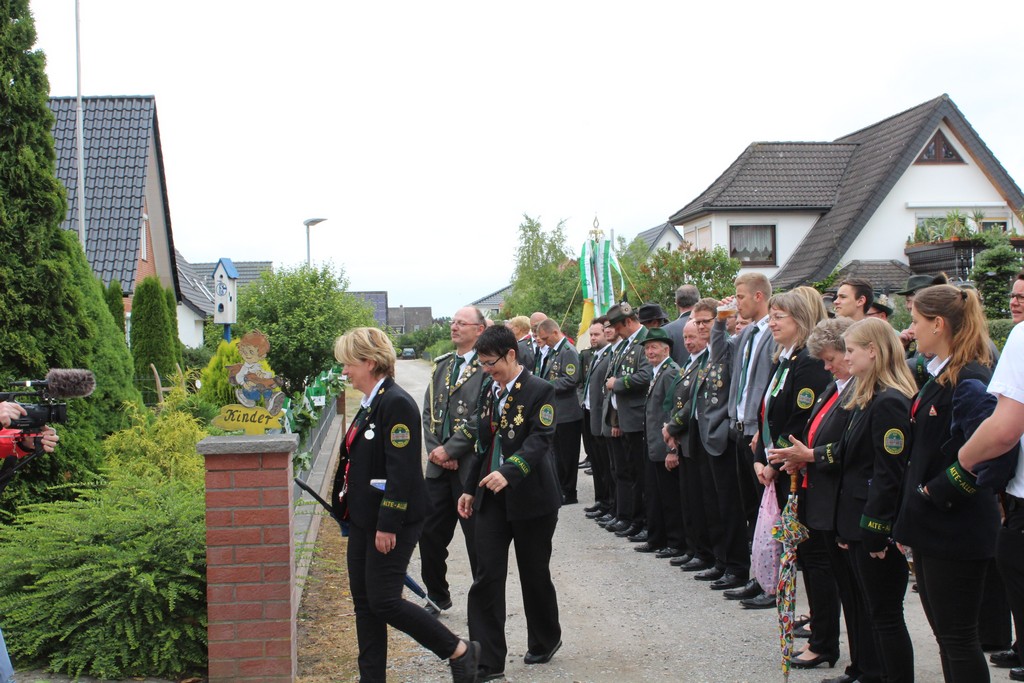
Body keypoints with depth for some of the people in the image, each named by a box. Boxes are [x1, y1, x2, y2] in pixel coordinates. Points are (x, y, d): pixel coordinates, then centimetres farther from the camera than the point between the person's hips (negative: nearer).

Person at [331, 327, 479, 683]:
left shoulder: (396, 403, -18)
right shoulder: (370, 403, 13)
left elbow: (401, 470, -22)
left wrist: (388, 525, -23)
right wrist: (348, 508, 19)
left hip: (391, 521, -10)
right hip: (364, 519, 10)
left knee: (383, 601, -8)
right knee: (364, 601, 11)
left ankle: (460, 651, 6)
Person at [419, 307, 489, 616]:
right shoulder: (441, 365, 13)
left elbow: (481, 419, -16)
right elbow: (429, 411, 12)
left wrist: (449, 450, -14)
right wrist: (434, 450, -2)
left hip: (471, 466, -7)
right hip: (439, 466, 7)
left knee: (477, 539, 3)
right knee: (430, 534, 11)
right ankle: (437, 596, 27)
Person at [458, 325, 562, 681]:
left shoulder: (539, 391, -11)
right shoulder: (489, 390, 9)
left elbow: (540, 439, -23)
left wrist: (508, 472, -37)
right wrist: (471, 488, 17)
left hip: (530, 498, -5)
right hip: (491, 497, 5)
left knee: (534, 574, 10)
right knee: (486, 577, -3)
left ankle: (545, 640, 33)